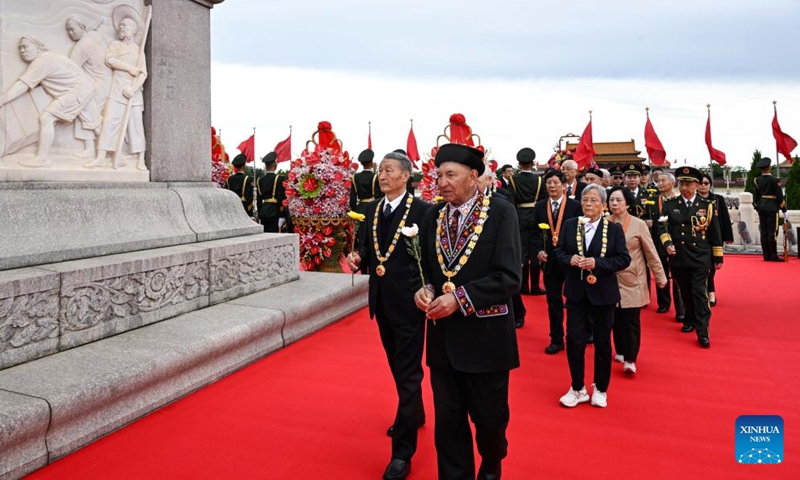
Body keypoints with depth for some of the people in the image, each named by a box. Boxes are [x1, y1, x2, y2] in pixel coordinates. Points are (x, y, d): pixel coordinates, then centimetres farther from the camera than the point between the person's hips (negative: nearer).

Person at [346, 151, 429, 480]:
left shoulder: (422, 211, -12)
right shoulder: (371, 210, 7)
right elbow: (367, 250, 12)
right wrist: (358, 259, -9)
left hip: (409, 301, -7)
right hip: (381, 300, 7)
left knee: (408, 372, 0)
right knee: (398, 365, 22)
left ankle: (402, 451, 9)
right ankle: (414, 414, 45)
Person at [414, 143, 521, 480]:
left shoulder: (501, 212, -9)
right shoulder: (432, 216, 6)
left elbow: (509, 277, -16)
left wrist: (460, 297, -22)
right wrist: (426, 289, -7)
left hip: (485, 335, -3)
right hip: (443, 336, 4)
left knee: (489, 418, 14)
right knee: (448, 422, 12)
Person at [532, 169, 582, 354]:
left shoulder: (575, 206, -5)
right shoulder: (540, 207, 5)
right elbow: (535, 233, 8)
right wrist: (538, 250, -8)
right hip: (550, 260, 3)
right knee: (553, 301, 10)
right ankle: (556, 340, 20)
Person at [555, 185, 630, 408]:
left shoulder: (614, 228, -4)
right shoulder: (569, 225, 2)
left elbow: (624, 259, -8)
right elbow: (559, 252, 4)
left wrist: (597, 263, -21)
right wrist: (570, 260, -18)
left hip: (603, 293, -1)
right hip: (576, 292, 2)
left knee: (602, 342, 11)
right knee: (574, 339, 1)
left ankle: (600, 389, 28)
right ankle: (578, 388, 18)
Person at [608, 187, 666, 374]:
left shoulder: (639, 224, -7)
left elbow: (651, 252, -2)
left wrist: (660, 276, 1)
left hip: (632, 280, -2)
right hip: (612, 280, 2)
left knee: (631, 320, -2)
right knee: (617, 319, 11)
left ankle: (630, 360, 5)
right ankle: (621, 351, 28)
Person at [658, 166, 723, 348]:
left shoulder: (707, 205, 2)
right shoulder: (669, 205, 3)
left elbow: (715, 233, 5)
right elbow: (662, 227, 0)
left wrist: (718, 257, 5)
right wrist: (667, 243, -18)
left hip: (700, 257, -2)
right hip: (678, 257, 2)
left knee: (699, 292, -6)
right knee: (685, 291, 14)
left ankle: (702, 332, -2)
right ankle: (690, 320, 36)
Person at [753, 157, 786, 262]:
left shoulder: (757, 180, 4)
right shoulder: (774, 180, -11)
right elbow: (779, 196, -9)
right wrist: (784, 210, -1)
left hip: (761, 208, 5)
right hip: (772, 208, -5)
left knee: (764, 232, 6)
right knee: (772, 232, -3)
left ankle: (766, 255, 10)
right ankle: (773, 255, -1)